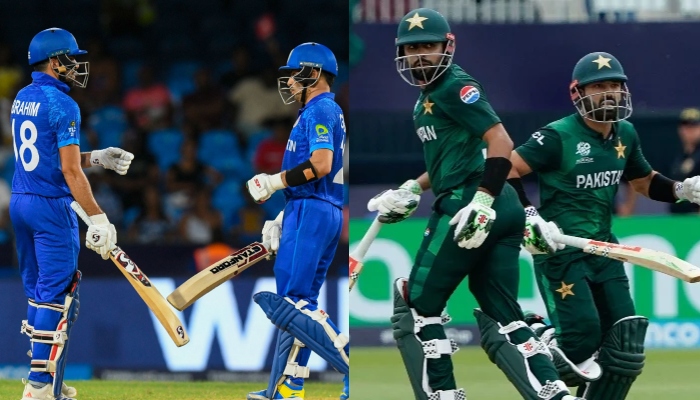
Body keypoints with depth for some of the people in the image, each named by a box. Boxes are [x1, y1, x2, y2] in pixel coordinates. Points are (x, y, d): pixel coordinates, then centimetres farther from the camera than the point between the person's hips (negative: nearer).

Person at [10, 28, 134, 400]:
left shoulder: (21, 100, 12)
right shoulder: (62, 105, -15)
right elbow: (70, 171, -18)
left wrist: (96, 158, 19)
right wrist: (97, 218, -16)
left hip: (20, 202, 9)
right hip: (51, 206, -9)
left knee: (37, 292, 14)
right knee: (57, 295, -5)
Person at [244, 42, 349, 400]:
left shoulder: (319, 111, -9)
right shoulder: (329, 112, 23)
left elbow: (321, 165, -23)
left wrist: (274, 182, -14)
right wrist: (284, 218, 22)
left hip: (311, 212, -11)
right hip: (329, 213, 11)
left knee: (293, 301, -16)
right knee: (296, 301, 12)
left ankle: (356, 367, -22)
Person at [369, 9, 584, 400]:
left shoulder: (455, 87, -7)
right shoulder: (429, 95, 21)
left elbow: (501, 142, -17)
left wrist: (482, 202, -25)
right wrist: (412, 190, 26)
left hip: (468, 205, -10)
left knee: (417, 305, 1)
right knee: (502, 317, 6)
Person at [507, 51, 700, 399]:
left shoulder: (626, 135, 8)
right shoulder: (557, 136, -13)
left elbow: (644, 181, 23)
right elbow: (507, 170, -14)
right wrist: (529, 218, -25)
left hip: (603, 250, 7)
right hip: (559, 251, -7)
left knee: (624, 347, -1)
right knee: (581, 339, -16)